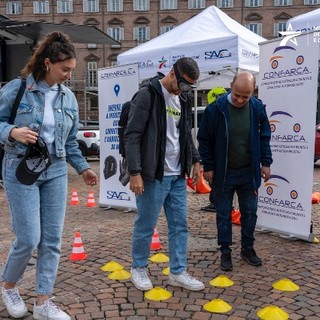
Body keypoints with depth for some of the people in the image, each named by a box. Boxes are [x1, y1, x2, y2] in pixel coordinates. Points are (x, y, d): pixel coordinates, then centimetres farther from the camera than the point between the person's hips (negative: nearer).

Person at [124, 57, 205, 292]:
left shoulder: (183, 100, 13)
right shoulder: (147, 95, -10)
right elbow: (132, 136, -14)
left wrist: (195, 160, 13)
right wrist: (135, 172, -19)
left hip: (178, 176, 7)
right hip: (153, 176, -7)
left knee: (180, 225, 9)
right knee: (146, 225, 5)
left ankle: (178, 272, 21)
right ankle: (139, 268, 25)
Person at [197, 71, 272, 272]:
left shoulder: (258, 108, -5)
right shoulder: (216, 109, -14)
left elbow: (265, 137, 7)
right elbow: (204, 140, -6)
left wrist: (266, 162, 3)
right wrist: (208, 167, -5)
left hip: (249, 172, 3)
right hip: (224, 173, -2)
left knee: (250, 212, 13)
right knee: (224, 214, 8)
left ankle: (247, 248, 30)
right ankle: (225, 251, 23)